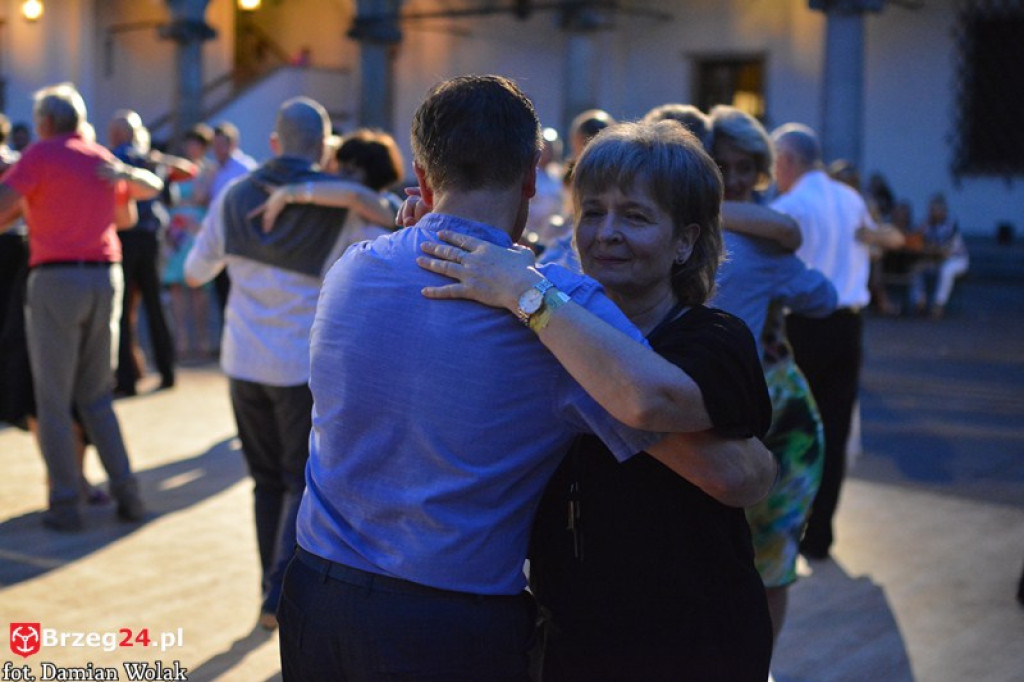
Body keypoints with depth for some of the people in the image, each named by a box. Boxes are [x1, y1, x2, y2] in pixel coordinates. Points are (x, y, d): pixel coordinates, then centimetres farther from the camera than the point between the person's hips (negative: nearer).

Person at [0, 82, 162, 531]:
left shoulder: (41, 154, -3)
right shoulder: (103, 160, 15)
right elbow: (151, 188, 33)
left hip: (56, 278, -5)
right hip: (105, 277, 5)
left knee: (53, 400, 4)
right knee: (96, 396, 15)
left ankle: (65, 504, 3)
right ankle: (126, 492, 8)